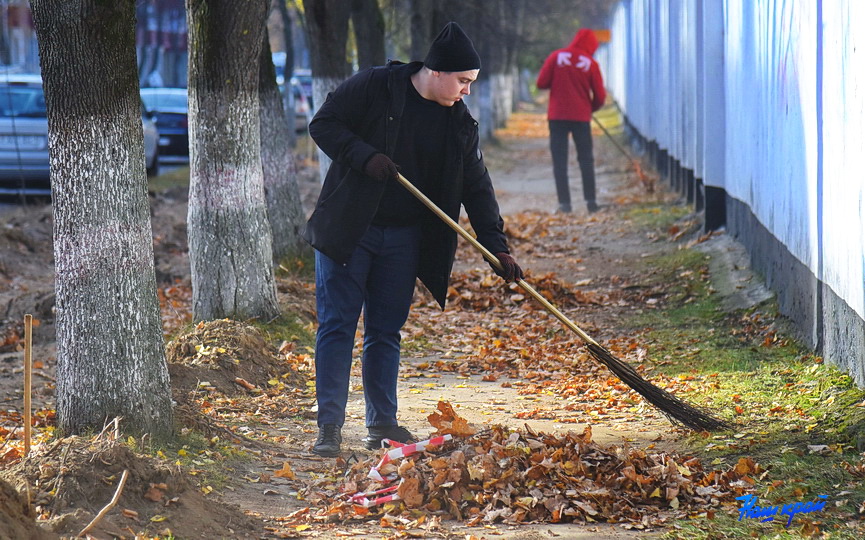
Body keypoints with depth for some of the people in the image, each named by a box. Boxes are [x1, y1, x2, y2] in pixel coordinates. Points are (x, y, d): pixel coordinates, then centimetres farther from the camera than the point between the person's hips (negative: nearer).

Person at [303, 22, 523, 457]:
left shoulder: (459, 123, 5)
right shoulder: (373, 88, -8)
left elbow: (476, 188, 6)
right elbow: (323, 124, -6)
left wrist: (497, 247, -1)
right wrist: (364, 156, -21)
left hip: (403, 241, 4)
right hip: (348, 230, -4)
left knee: (387, 331, 9)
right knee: (337, 324, -5)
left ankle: (382, 423, 17)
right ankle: (329, 426, -4)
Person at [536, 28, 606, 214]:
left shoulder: (556, 57, -1)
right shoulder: (591, 64, 0)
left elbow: (541, 83, -3)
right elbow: (600, 96, 0)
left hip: (557, 115, 0)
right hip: (581, 116, 0)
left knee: (559, 161, 3)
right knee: (586, 159, 10)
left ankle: (564, 202, -4)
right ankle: (590, 200, 4)